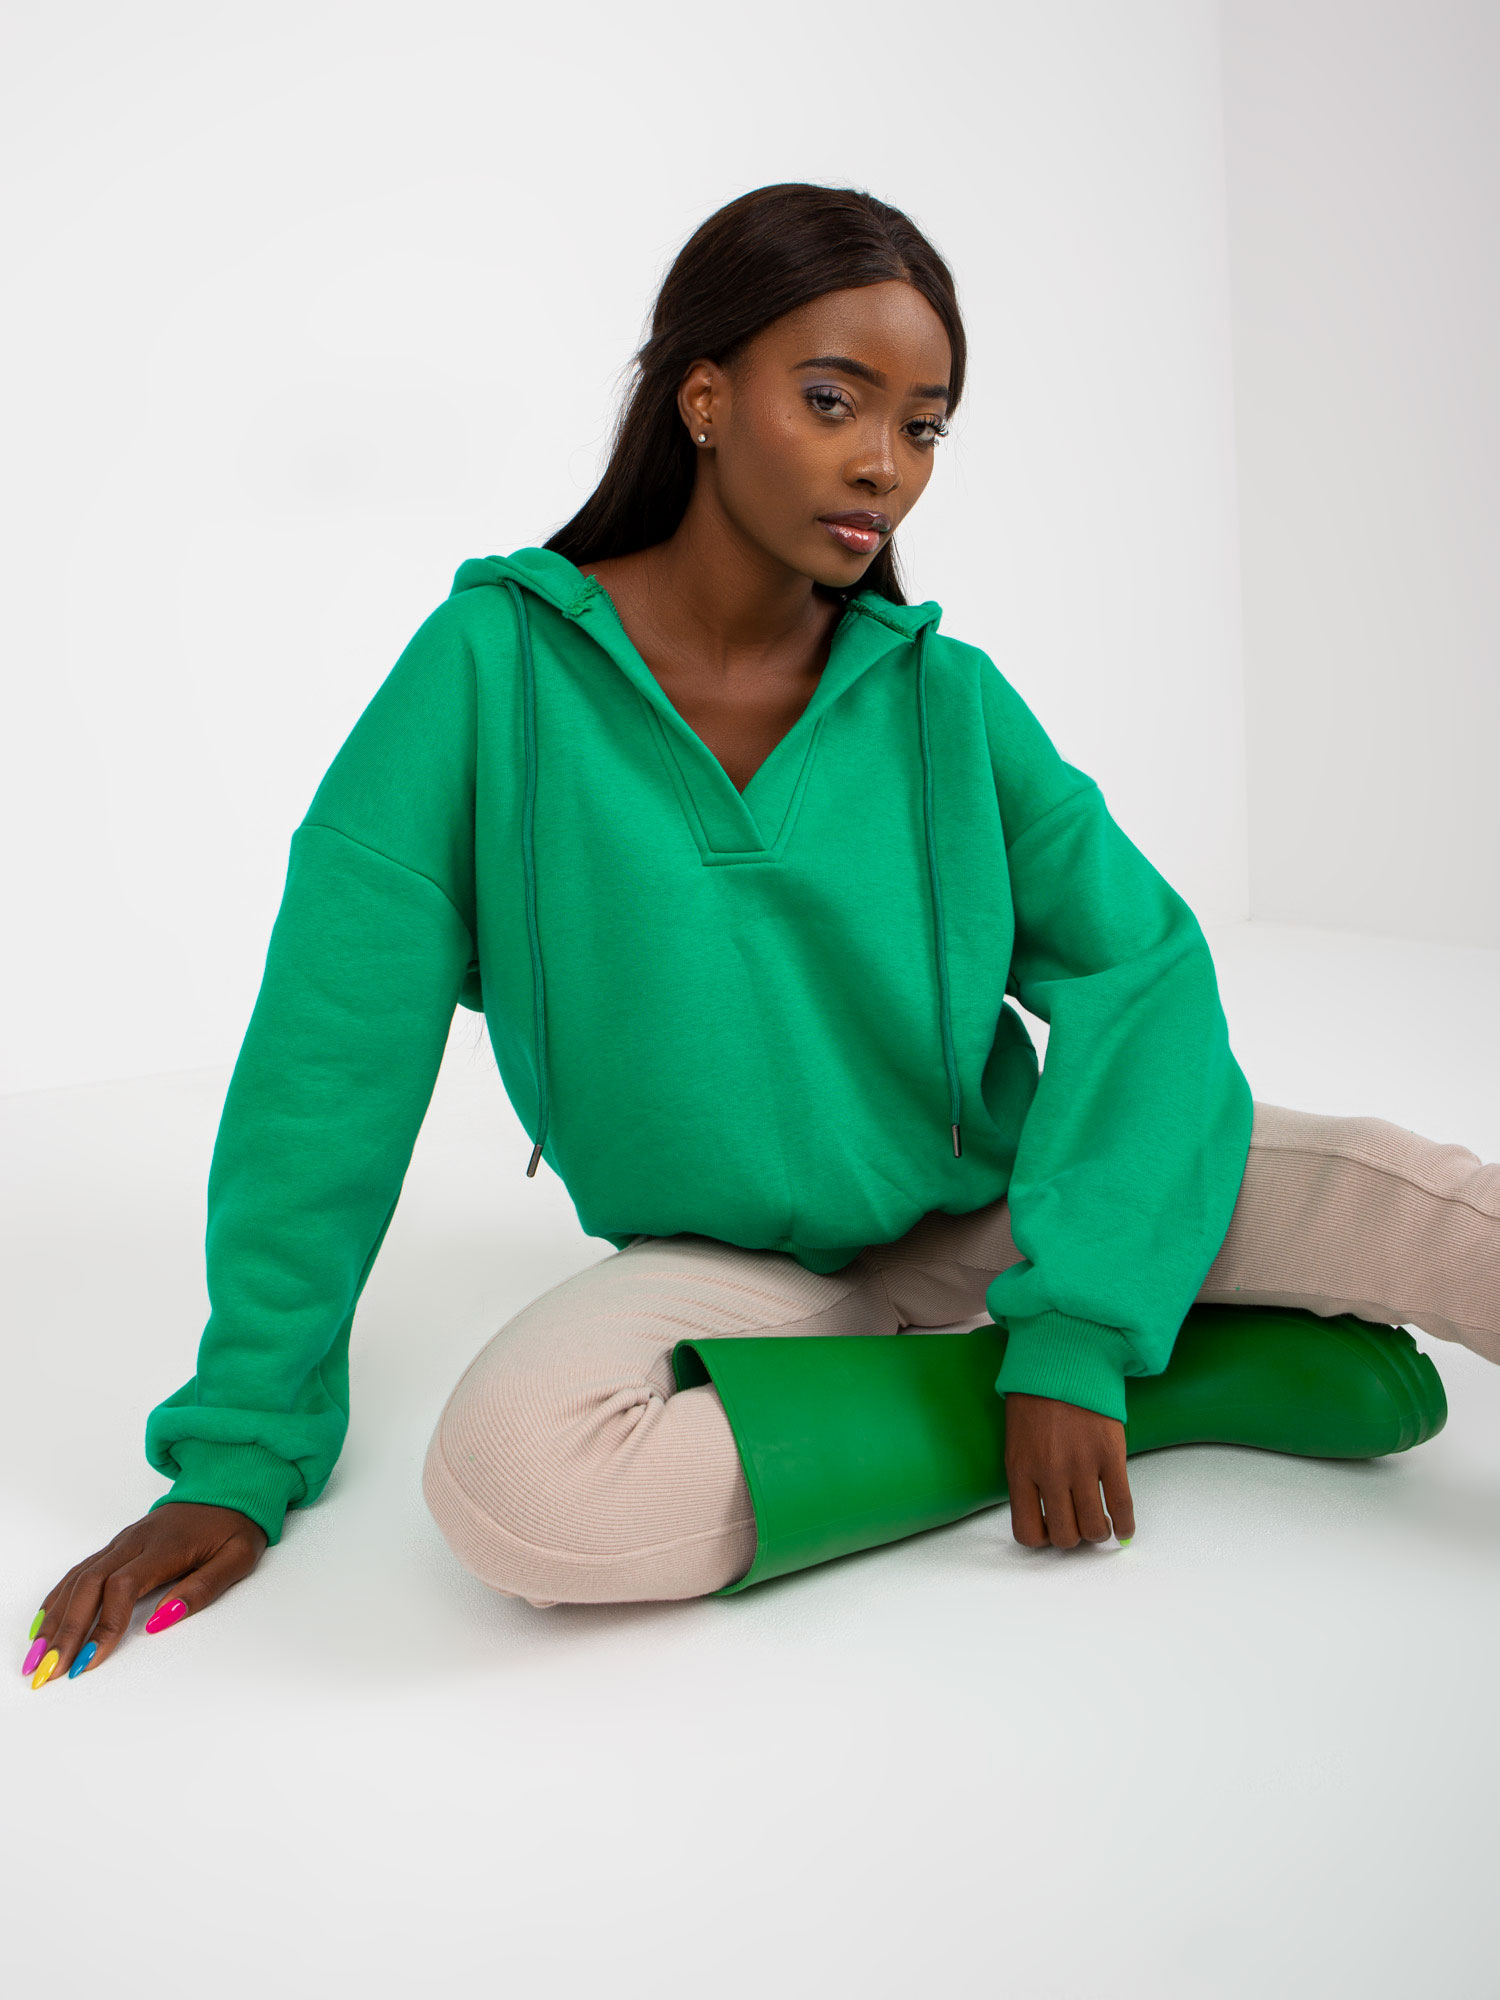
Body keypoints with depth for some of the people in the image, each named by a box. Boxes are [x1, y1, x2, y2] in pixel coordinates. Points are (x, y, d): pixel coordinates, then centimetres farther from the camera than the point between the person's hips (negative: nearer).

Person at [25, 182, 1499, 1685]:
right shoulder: (492, 665, -11)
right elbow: (333, 1061, -11)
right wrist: (242, 1448, -8)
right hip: (725, 1266, 0)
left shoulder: (943, 697, -4)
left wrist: (1074, 1324, -24)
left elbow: (1140, 966, -10)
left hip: (979, 1207, 1)